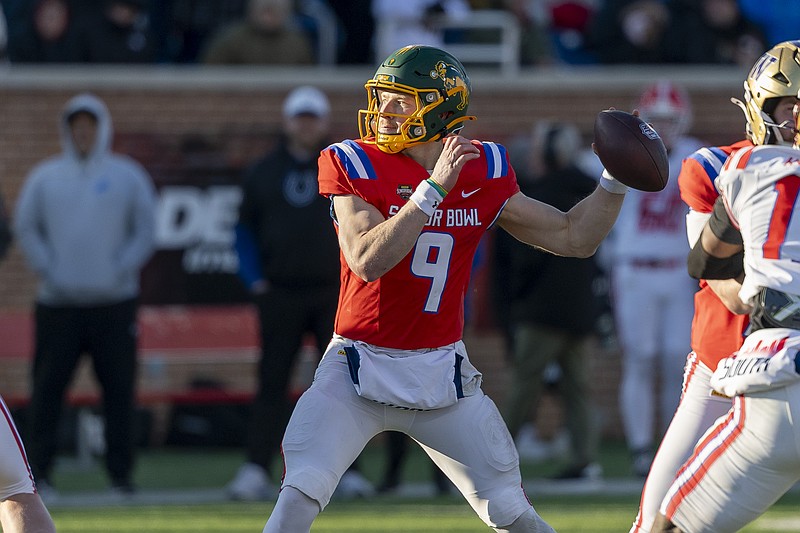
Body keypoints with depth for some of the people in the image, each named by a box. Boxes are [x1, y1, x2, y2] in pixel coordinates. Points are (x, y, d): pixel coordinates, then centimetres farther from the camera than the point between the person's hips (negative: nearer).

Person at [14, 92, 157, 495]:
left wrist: (120, 270, -5)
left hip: (114, 301, -1)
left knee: (119, 387, -2)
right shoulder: (45, 176, 9)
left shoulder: (128, 175, 8)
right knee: (47, 386, -3)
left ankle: (120, 472, 3)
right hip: (57, 301, 1)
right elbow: (26, 228, 9)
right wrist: (47, 269, -3)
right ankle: (39, 468, 2)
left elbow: (145, 231, 6)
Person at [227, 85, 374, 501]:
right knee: (272, 383, -2)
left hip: (334, 292, -1)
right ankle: (256, 470, -4)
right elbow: (246, 229, 14)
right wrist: (254, 279, 2)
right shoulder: (263, 172, 10)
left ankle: (347, 468, 2)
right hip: (280, 293, 1)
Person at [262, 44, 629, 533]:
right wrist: (434, 188, -27)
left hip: (443, 373, 3)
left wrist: (616, 180, -5)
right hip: (361, 366, -3)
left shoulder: (483, 172, 1)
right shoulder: (354, 166, -9)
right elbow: (367, 262, -24)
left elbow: (575, 238, 8)